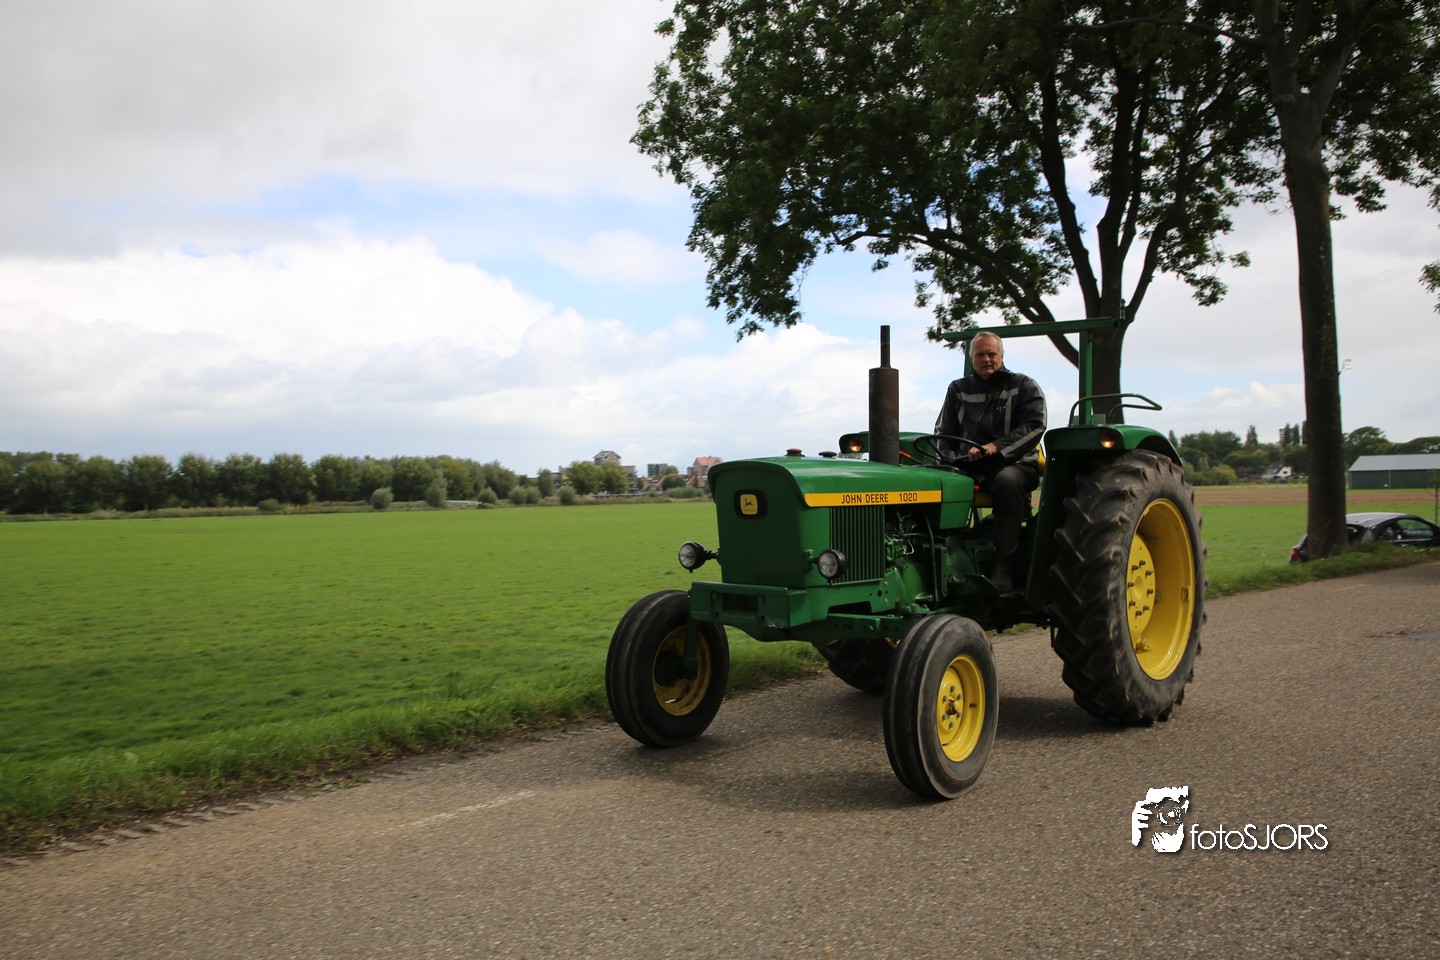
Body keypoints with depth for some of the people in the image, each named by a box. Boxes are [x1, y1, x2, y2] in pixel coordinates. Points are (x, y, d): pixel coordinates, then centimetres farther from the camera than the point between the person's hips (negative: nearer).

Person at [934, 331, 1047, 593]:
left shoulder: (1024, 387, 8)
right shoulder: (958, 390, 18)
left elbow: (1034, 426, -6)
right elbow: (943, 432, 18)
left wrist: (996, 447, -20)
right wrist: (950, 460, -4)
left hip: (1014, 463, -3)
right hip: (967, 465, 3)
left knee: (1007, 481, -40)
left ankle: (1004, 570, -38)